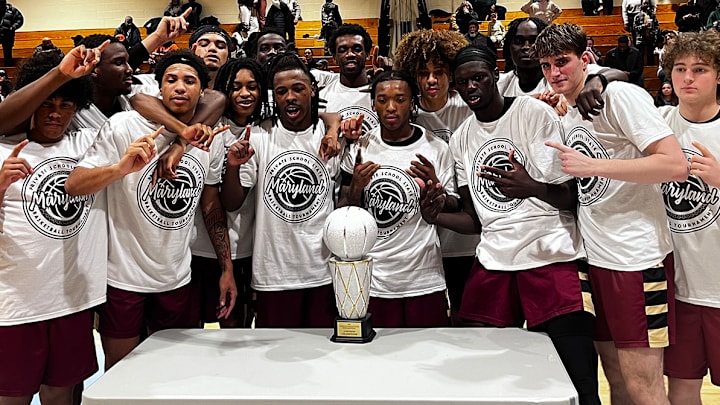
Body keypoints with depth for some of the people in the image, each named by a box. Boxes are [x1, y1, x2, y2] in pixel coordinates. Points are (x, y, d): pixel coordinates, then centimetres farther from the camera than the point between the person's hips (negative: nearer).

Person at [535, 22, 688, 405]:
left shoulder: (620, 95, -10)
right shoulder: (566, 117, 15)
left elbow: (676, 165, -19)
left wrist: (594, 165, -22)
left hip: (637, 258, -8)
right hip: (595, 257, 8)